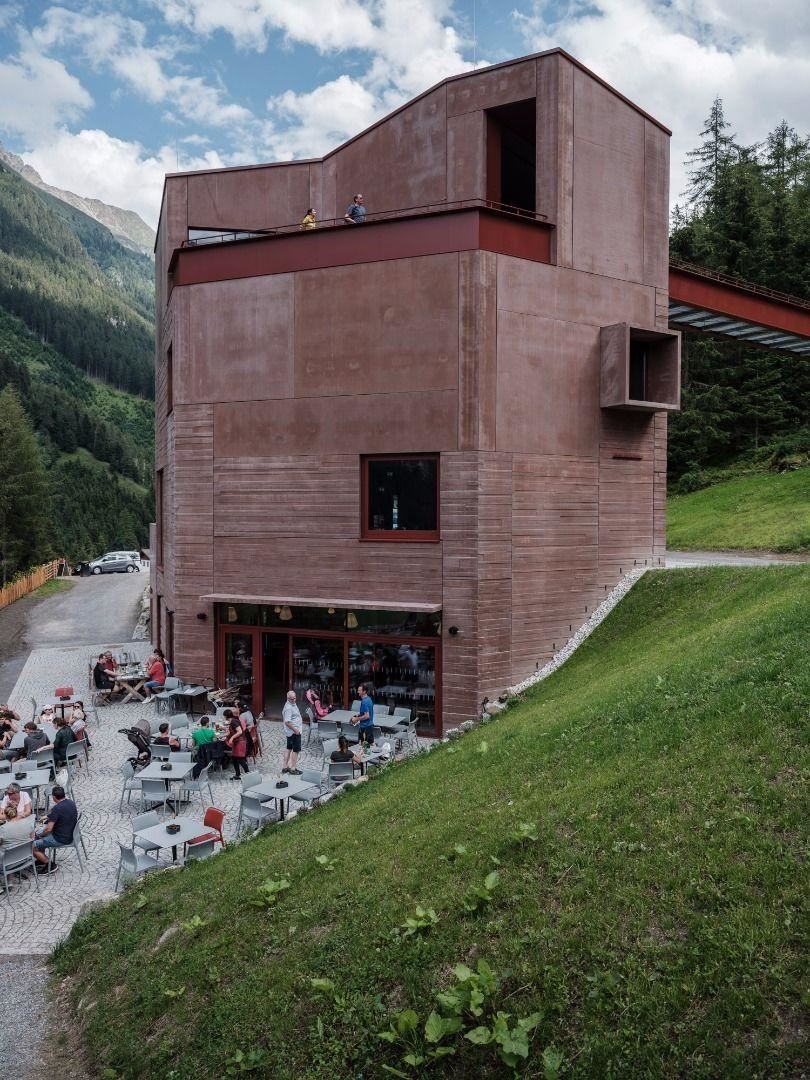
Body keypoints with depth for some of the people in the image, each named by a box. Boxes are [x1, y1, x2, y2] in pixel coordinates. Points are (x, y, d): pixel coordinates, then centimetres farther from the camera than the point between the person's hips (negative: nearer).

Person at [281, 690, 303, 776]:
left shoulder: (293, 704, 7)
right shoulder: (288, 708, -25)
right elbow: (287, 722, -29)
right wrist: (295, 729, -24)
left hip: (290, 732, 10)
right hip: (294, 732, -10)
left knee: (289, 748, 16)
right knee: (296, 750, -1)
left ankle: (285, 767, 25)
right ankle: (292, 769, 5)